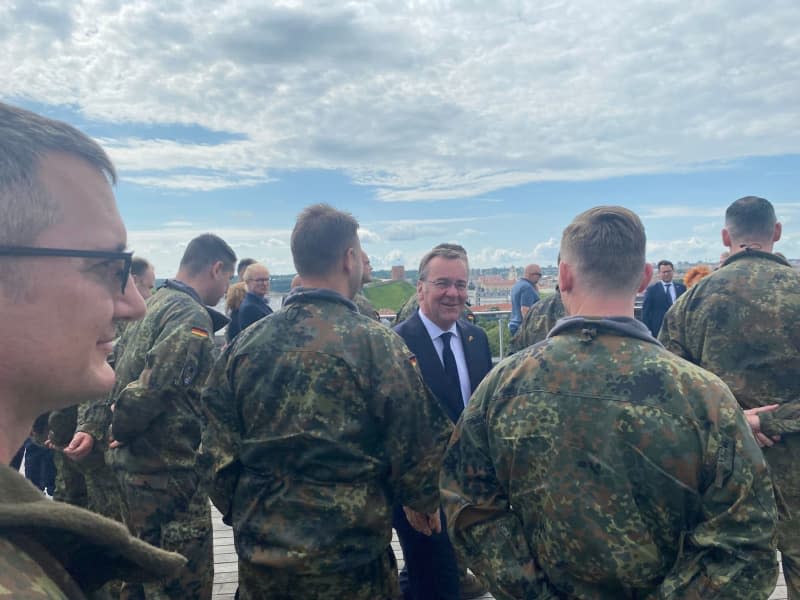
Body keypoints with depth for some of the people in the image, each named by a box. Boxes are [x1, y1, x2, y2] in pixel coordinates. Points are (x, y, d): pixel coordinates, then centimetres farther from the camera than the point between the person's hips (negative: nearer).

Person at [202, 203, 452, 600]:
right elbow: (416, 446, -13)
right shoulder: (376, 344, -17)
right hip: (348, 565, -3)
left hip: (259, 557, 4)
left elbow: (218, 449, 1)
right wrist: (424, 501, 8)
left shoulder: (245, 343, -5)